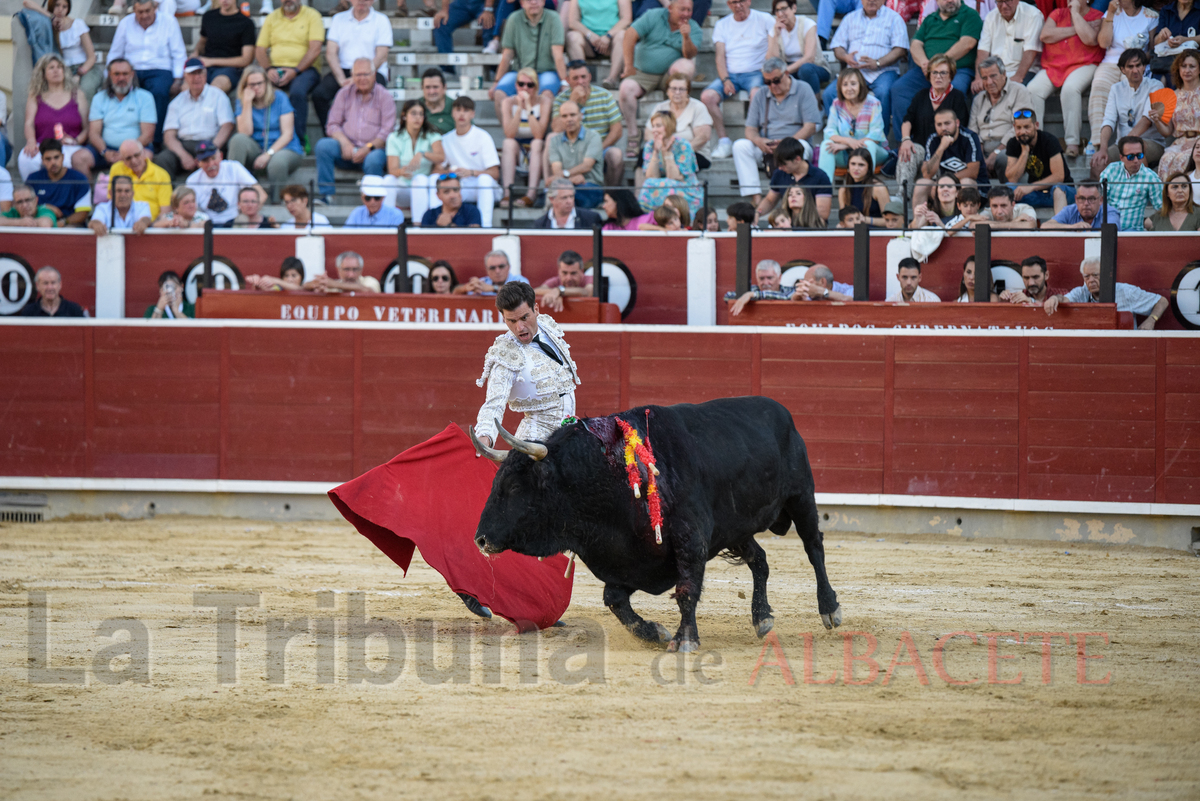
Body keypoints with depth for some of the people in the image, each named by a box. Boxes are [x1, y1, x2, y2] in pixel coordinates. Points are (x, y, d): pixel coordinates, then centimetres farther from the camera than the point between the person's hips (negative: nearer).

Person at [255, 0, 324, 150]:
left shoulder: (312, 16, 4)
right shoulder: (272, 18, 16)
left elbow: (315, 50, -7)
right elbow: (260, 49, 12)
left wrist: (295, 71, -18)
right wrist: (268, 69, -9)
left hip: (304, 69, -3)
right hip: (276, 69, 3)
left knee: (297, 92, -37)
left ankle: (299, 139, -29)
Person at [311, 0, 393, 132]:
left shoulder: (381, 21, 5)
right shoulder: (339, 19, 13)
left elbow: (381, 56, -4)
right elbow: (331, 53, 5)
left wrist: (360, 77, -17)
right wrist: (341, 79, -13)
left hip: (373, 72, -3)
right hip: (342, 70, 3)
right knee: (319, 94, -26)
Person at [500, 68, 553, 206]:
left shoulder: (544, 101, -10)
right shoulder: (508, 102, -5)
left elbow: (539, 135, -23)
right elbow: (509, 134, -19)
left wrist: (529, 106, -25)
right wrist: (519, 108, -24)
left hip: (537, 153, -1)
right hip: (516, 151, 1)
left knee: (537, 143, -33)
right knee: (509, 143, -30)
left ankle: (531, 194, -47)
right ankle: (507, 193, -44)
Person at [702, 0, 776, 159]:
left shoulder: (764, 19, 5)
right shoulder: (722, 25, 14)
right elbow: (720, 56, 6)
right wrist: (725, 80, -10)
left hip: (755, 73, -3)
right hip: (730, 74, 3)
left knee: (756, 93, -38)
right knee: (707, 96, -25)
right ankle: (723, 142, -20)